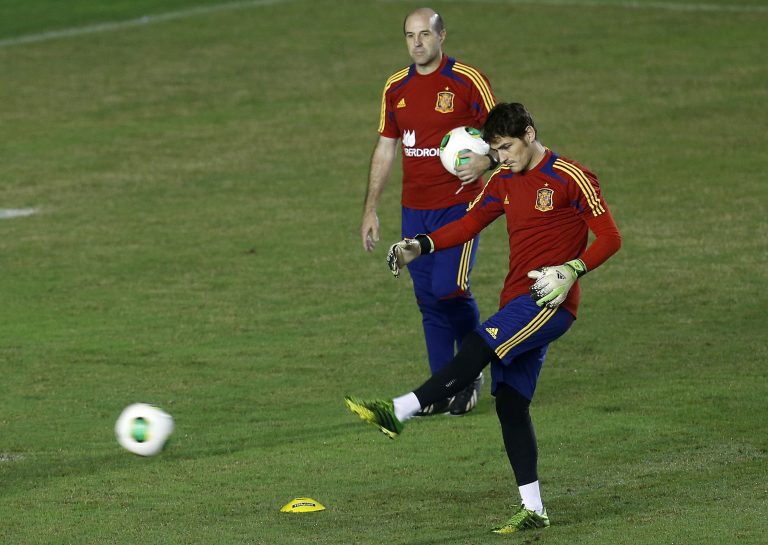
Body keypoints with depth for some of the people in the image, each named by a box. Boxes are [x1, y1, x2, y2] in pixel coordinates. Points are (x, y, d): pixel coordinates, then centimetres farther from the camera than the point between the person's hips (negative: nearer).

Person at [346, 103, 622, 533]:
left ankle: (399, 412, -32)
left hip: (550, 301, -8)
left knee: (479, 348, -26)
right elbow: (470, 224, 20)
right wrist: (421, 246, 5)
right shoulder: (504, 181, 16)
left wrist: (572, 270, -21)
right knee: (510, 401, 0)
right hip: (517, 303, 8)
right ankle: (533, 510, 0)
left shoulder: (571, 178, -7)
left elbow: (610, 238, -7)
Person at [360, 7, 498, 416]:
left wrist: (485, 161, -23)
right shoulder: (396, 88, 9)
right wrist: (370, 210, 14)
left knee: (450, 288, -16)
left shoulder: (467, 81, -6)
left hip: (459, 204, -5)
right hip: (415, 209, 5)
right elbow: (385, 149, 16)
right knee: (427, 298, 4)